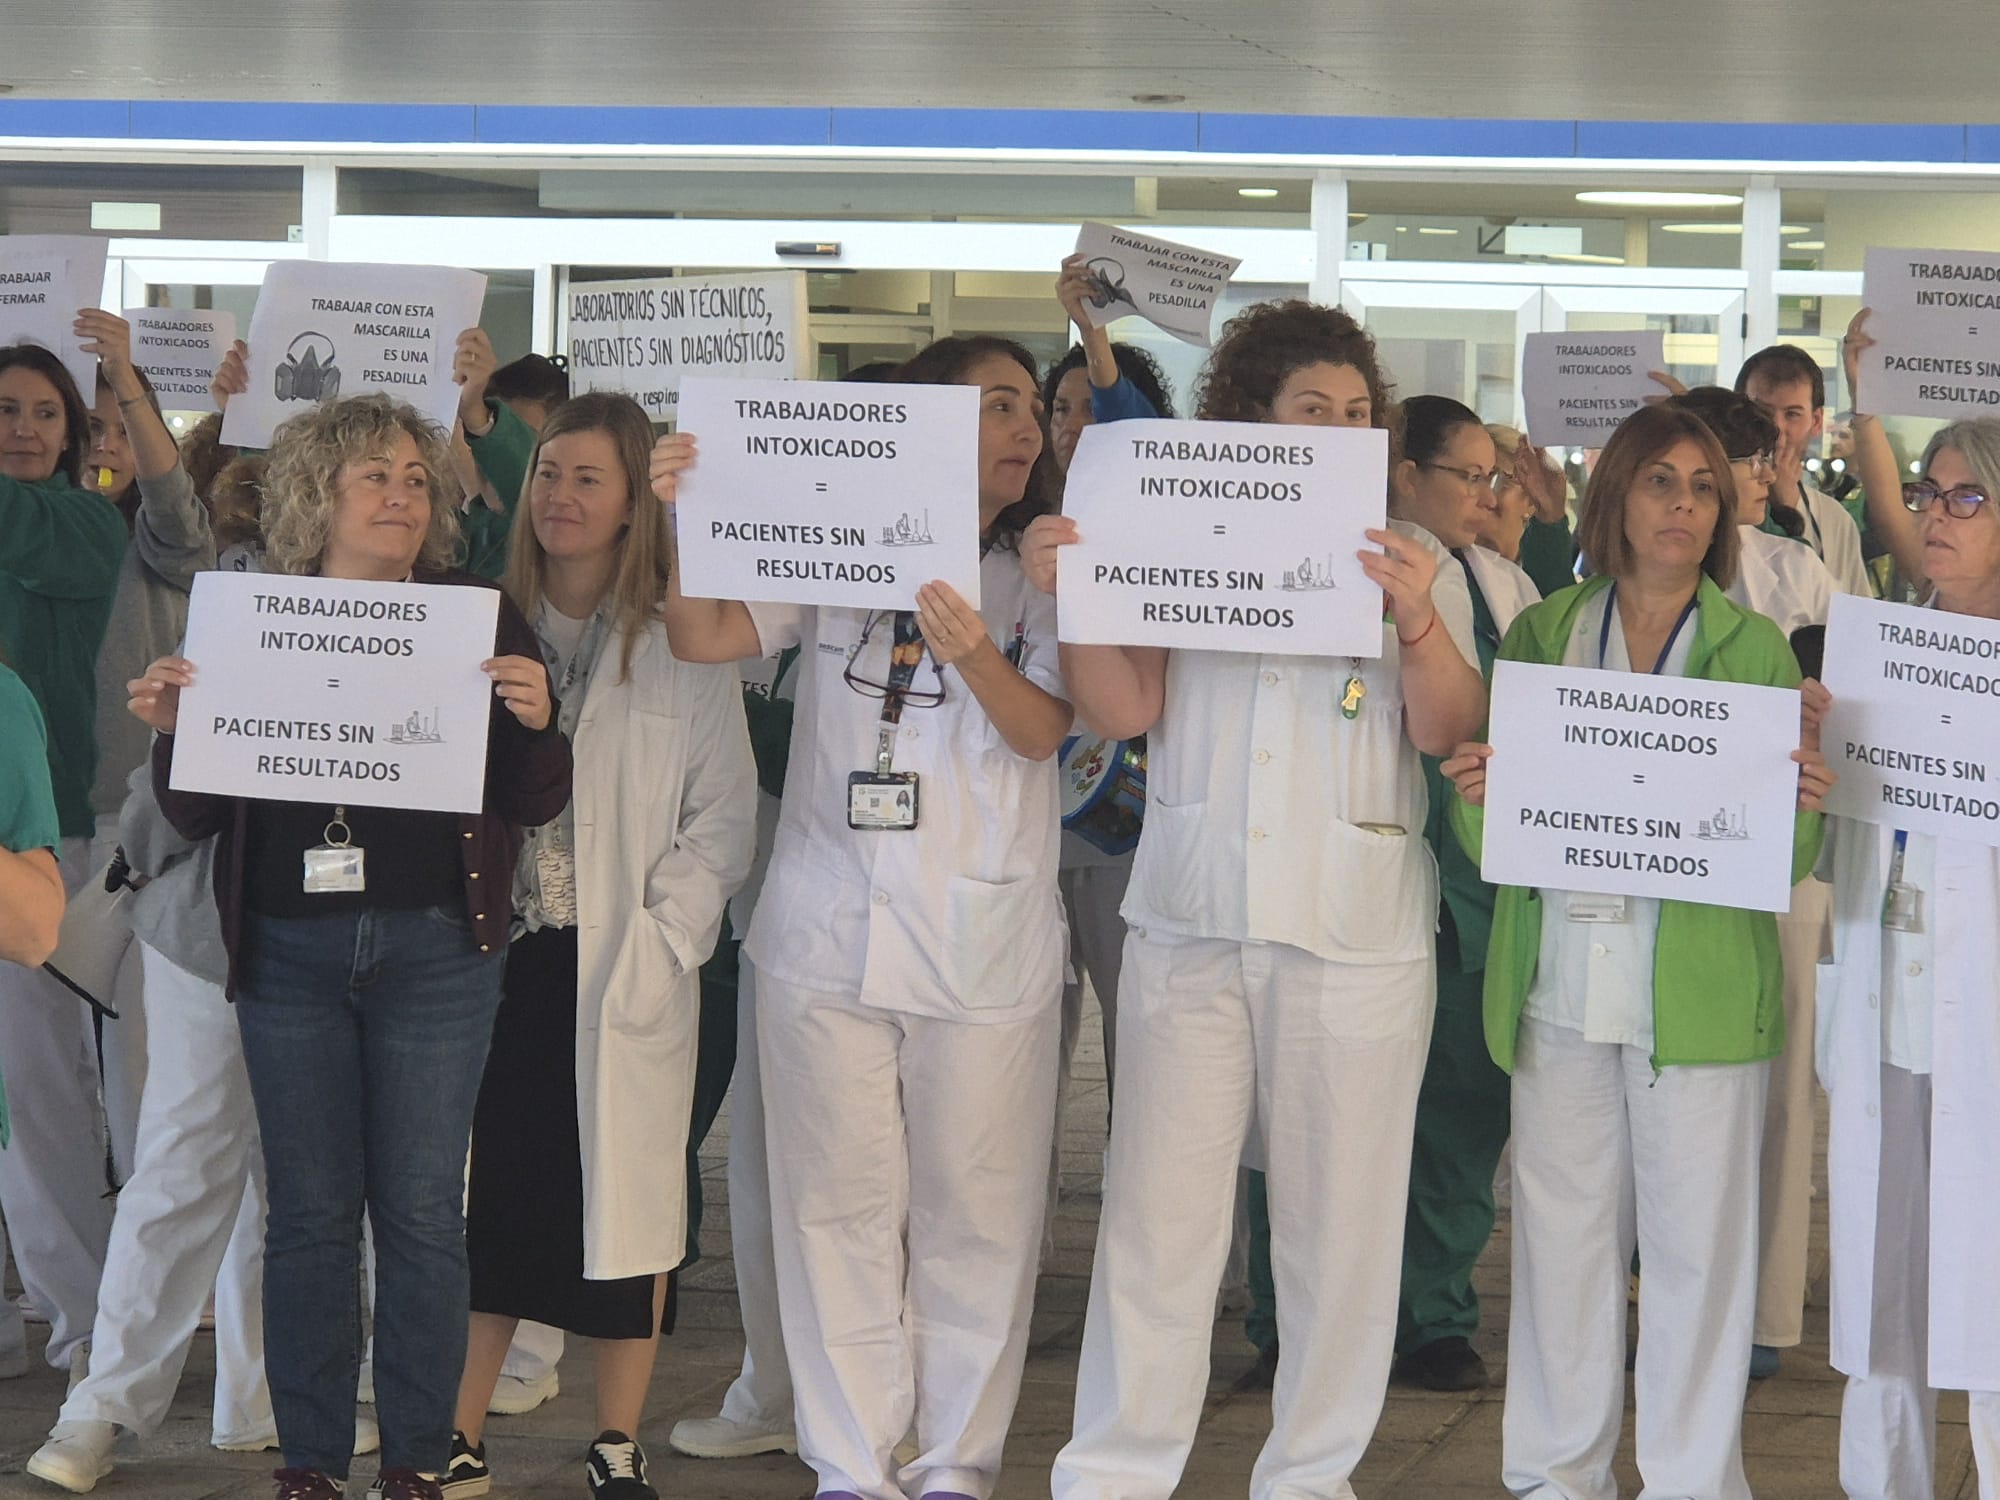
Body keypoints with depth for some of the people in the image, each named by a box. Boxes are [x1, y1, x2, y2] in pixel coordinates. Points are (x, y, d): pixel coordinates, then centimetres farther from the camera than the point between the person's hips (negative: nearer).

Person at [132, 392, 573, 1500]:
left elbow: (535, 803, 3)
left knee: (420, 1207, 1)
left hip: (434, 949, -1)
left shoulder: (475, 617, 4)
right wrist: (170, 729, -10)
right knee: (308, 1210, 5)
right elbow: (197, 816, 8)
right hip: (288, 950, 1)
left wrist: (535, 720, -17)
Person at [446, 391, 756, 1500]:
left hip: (622, 978, -2)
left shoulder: (685, 646, 0)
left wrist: (660, 943, -8)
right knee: (479, 1196, 4)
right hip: (494, 957, 2)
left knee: (625, 1194, 3)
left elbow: (724, 814, -1)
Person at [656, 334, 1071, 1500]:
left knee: (975, 1209, 0)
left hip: (986, 944, 0)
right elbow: (705, 637, -4)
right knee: (839, 1204, 2)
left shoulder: (1043, 575, 6)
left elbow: (1042, 730, -8)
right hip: (829, 932, 0)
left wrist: (977, 656, -27)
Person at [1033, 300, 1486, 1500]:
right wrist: (1073, 595, -14)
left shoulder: (1414, 559, 7)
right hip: (1190, 916, 0)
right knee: (1158, 1209, 0)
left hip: (1355, 930, 0)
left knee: (1339, 1217, 4)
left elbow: (1446, 731, -3)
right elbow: (1123, 711, 0)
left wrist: (1418, 621, -20)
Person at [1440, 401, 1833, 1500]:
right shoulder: (1542, 633, 10)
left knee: (1698, 1236, 0)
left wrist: (1804, 810, -18)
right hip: (1561, 983, 1)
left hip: (1700, 987, -1)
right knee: (1561, 1228, 6)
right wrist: (1476, 798, -13)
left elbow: (1786, 861, 4)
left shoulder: (1755, 647, 7)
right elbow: (1487, 839, 9)